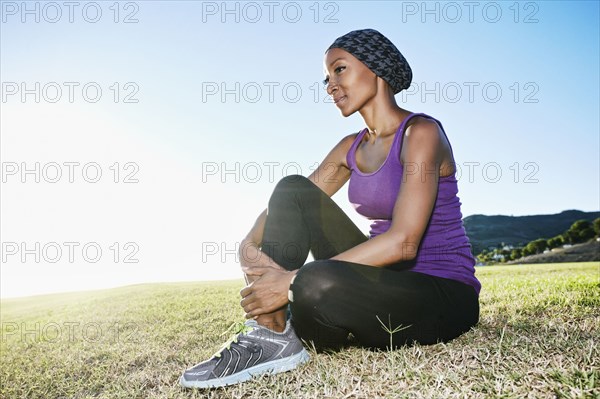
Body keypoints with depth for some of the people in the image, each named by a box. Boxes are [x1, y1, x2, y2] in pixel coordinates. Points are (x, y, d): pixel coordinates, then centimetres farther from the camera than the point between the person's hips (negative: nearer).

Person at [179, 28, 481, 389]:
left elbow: (403, 242, -25)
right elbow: (287, 204, 4)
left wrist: (294, 281, -28)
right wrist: (250, 245, -17)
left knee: (317, 283, -37)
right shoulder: (351, 148, 9)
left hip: (445, 294, -6)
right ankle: (270, 335, -15)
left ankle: (281, 333, -1)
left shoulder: (421, 132, -14)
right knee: (293, 189, -7)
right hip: (388, 281, 7)